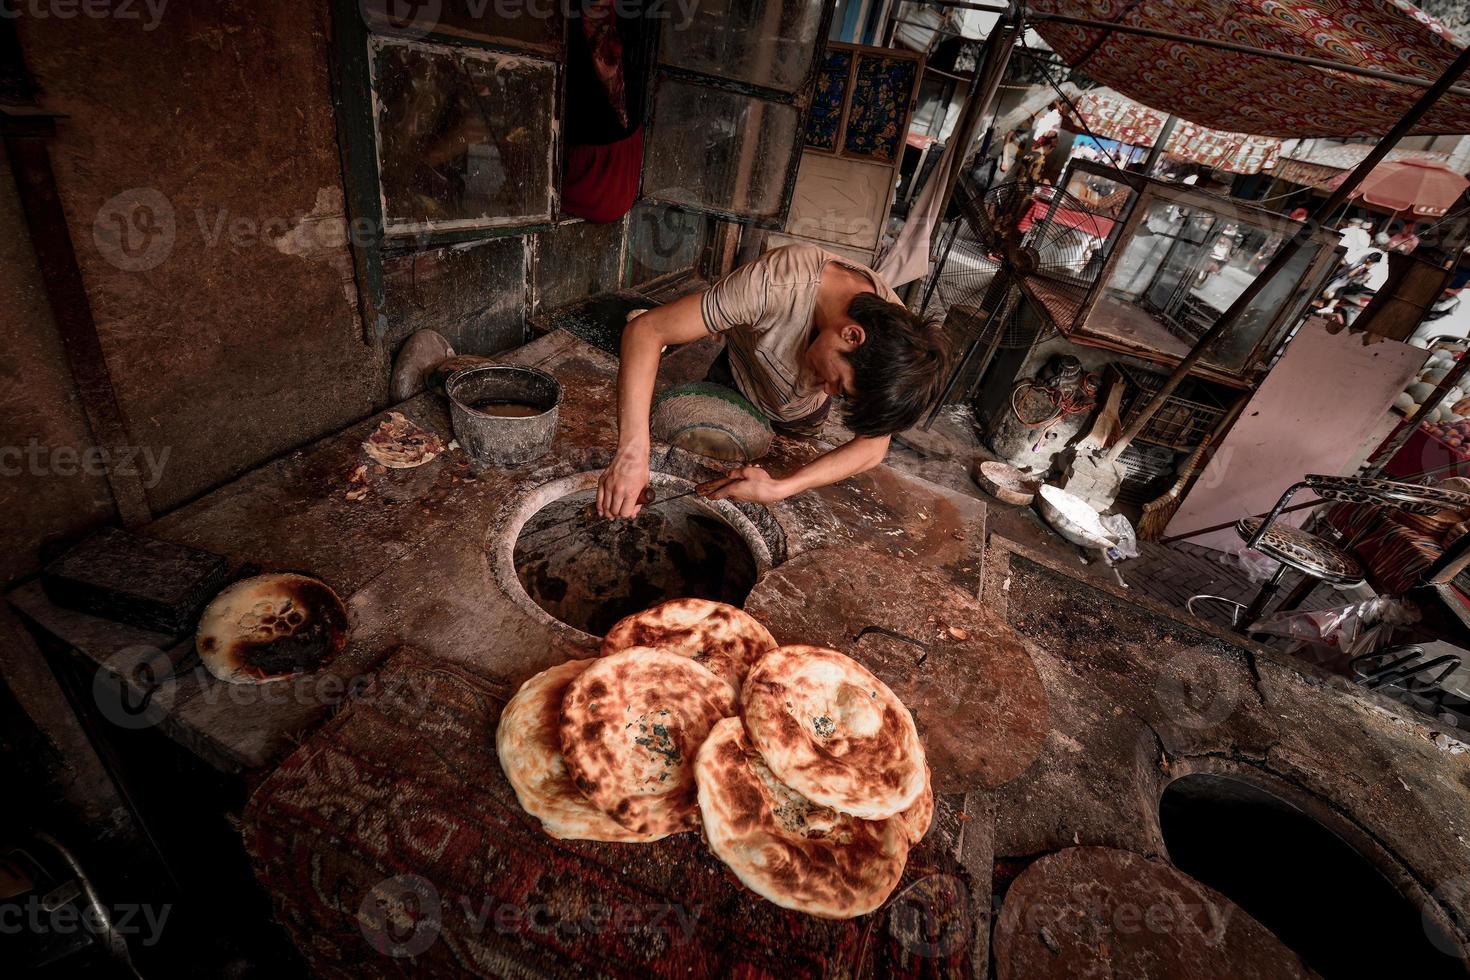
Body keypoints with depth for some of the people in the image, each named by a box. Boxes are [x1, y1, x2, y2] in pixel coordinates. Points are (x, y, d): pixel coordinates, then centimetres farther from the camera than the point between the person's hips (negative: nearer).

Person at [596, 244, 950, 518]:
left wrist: (779, 488, -44)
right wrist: (633, 451, -54)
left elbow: (872, 448, -30)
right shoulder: (778, 283, -45)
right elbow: (646, 330, -44)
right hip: (734, 383, -2)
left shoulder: (893, 334, -34)